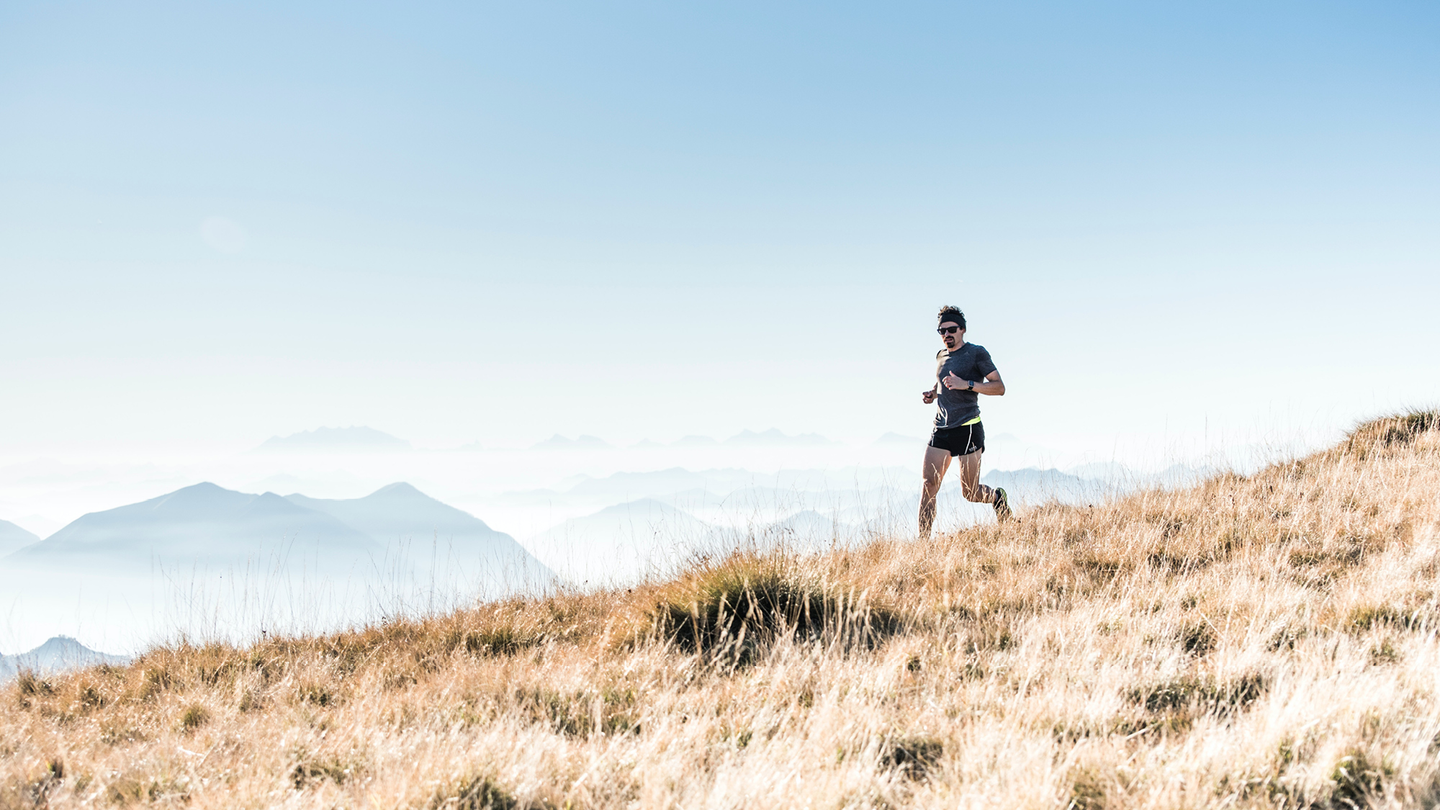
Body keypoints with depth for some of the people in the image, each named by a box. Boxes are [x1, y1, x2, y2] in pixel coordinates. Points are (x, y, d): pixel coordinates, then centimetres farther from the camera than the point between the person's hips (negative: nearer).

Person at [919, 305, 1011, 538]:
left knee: (970, 493, -1)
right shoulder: (941, 356, 15)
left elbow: (999, 388, -9)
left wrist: (966, 384, -21)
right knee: (929, 485, -9)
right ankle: (923, 540, -9)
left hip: (968, 429, -5)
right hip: (941, 430, 5)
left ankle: (998, 498, 32)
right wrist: (932, 394, 11)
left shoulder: (977, 353, -4)